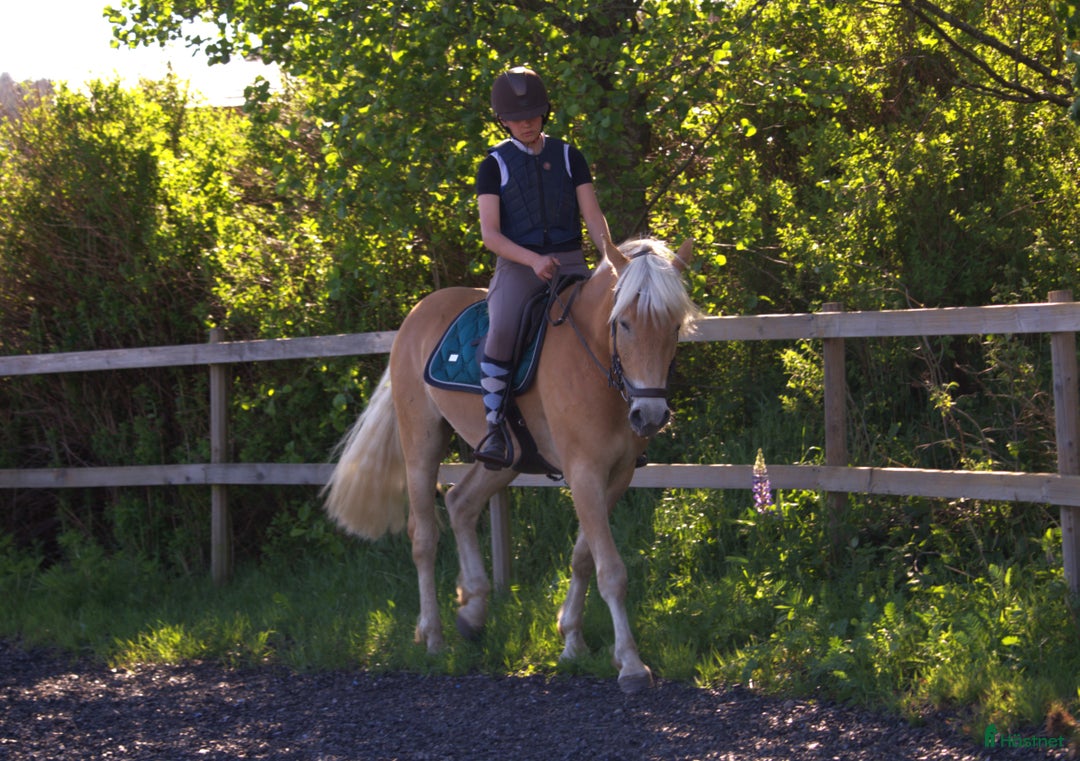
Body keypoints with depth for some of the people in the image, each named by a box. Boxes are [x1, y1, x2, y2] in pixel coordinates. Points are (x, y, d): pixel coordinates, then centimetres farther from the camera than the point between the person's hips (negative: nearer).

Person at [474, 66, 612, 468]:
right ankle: (494, 425, -25)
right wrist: (533, 260, -20)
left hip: (570, 263, 3)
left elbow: (593, 215, 6)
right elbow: (489, 233, -3)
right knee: (501, 330, -31)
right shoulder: (495, 164, 5)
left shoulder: (569, 157, 11)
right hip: (517, 266, -2)